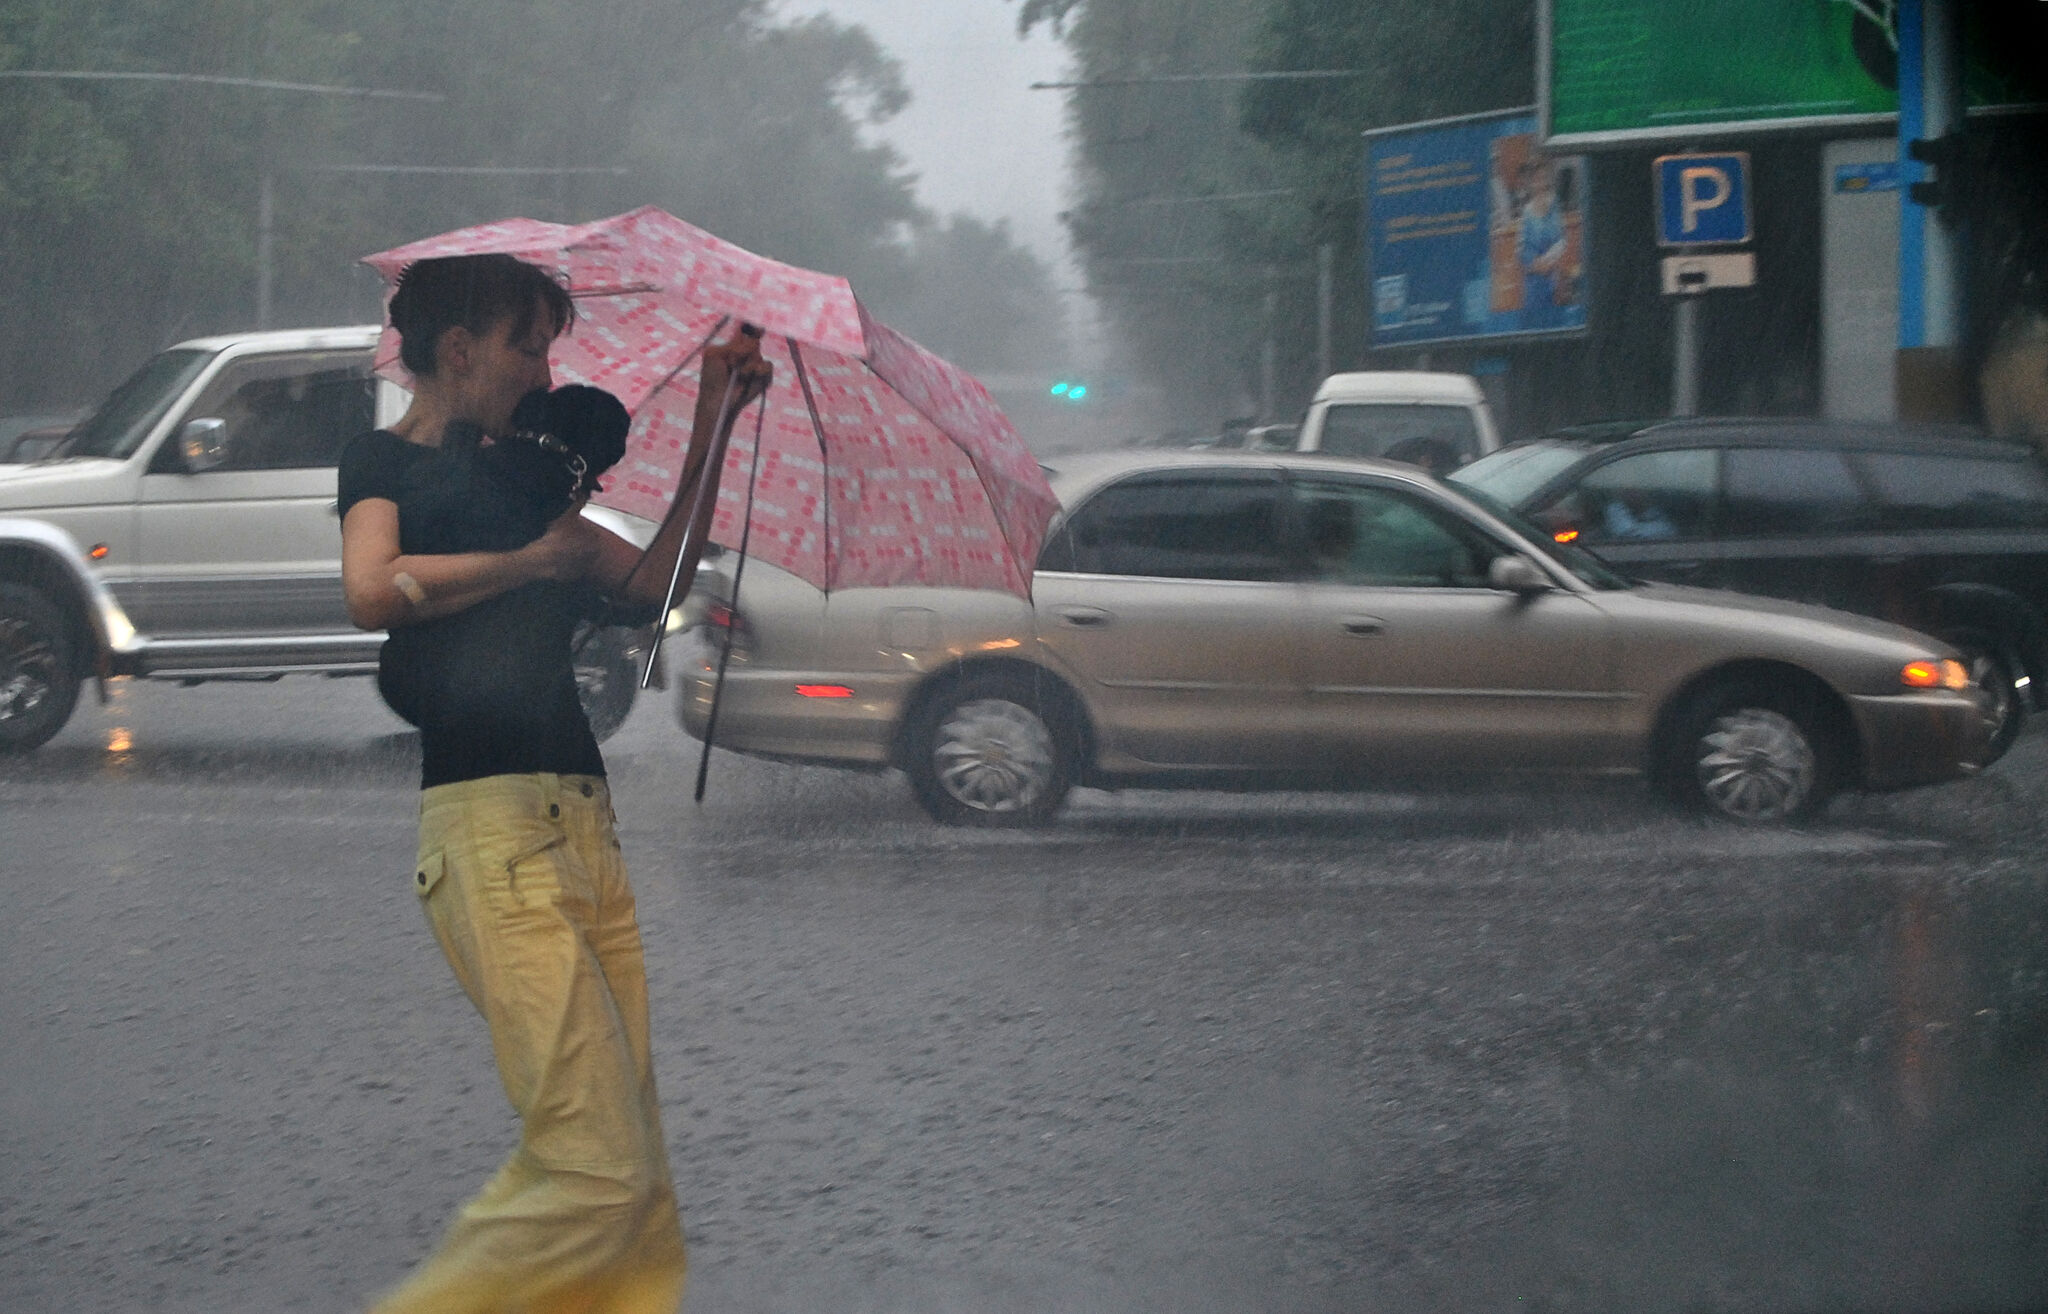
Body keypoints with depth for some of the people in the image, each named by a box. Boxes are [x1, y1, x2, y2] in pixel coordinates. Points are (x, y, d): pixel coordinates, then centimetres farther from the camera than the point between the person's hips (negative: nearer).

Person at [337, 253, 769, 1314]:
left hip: (584, 821, 8)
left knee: (638, 1184, 2)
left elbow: (653, 579, 26)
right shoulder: (384, 461, 3)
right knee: (600, 1171, -14)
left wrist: (710, 429, 23)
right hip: (488, 824, -8)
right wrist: (529, 556, -6)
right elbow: (372, 591, -17)